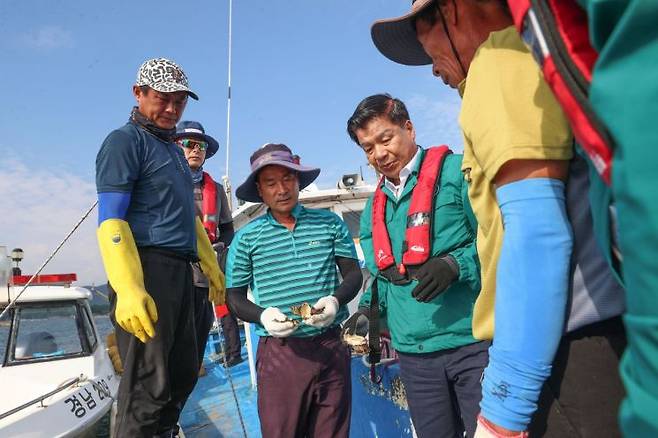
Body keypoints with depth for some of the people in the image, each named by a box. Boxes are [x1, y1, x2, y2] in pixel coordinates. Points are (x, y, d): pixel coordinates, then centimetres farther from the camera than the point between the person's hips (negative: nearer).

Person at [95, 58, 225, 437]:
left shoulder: (173, 148, 23)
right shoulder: (125, 141, -3)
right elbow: (110, 221, -13)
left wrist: (212, 266, 25)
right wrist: (128, 290, -24)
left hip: (180, 271, 9)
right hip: (148, 269, -9)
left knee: (184, 373, 14)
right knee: (148, 384, -5)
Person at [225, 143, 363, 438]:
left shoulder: (330, 224, 4)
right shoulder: (247, 238, 2)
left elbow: (353, 274, 8)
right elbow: (234, 297, 6)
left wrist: (336, 300, -13)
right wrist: (262, 316, -14)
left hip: (330, 347, 1)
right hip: (279, 351, -1)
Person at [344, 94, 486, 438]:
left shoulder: (456, 171, -5)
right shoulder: (374, 208, 14)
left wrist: (456, 264, -23)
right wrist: (368, 310, 5)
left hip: (472, 343, -5)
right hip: (414, 353, 6)